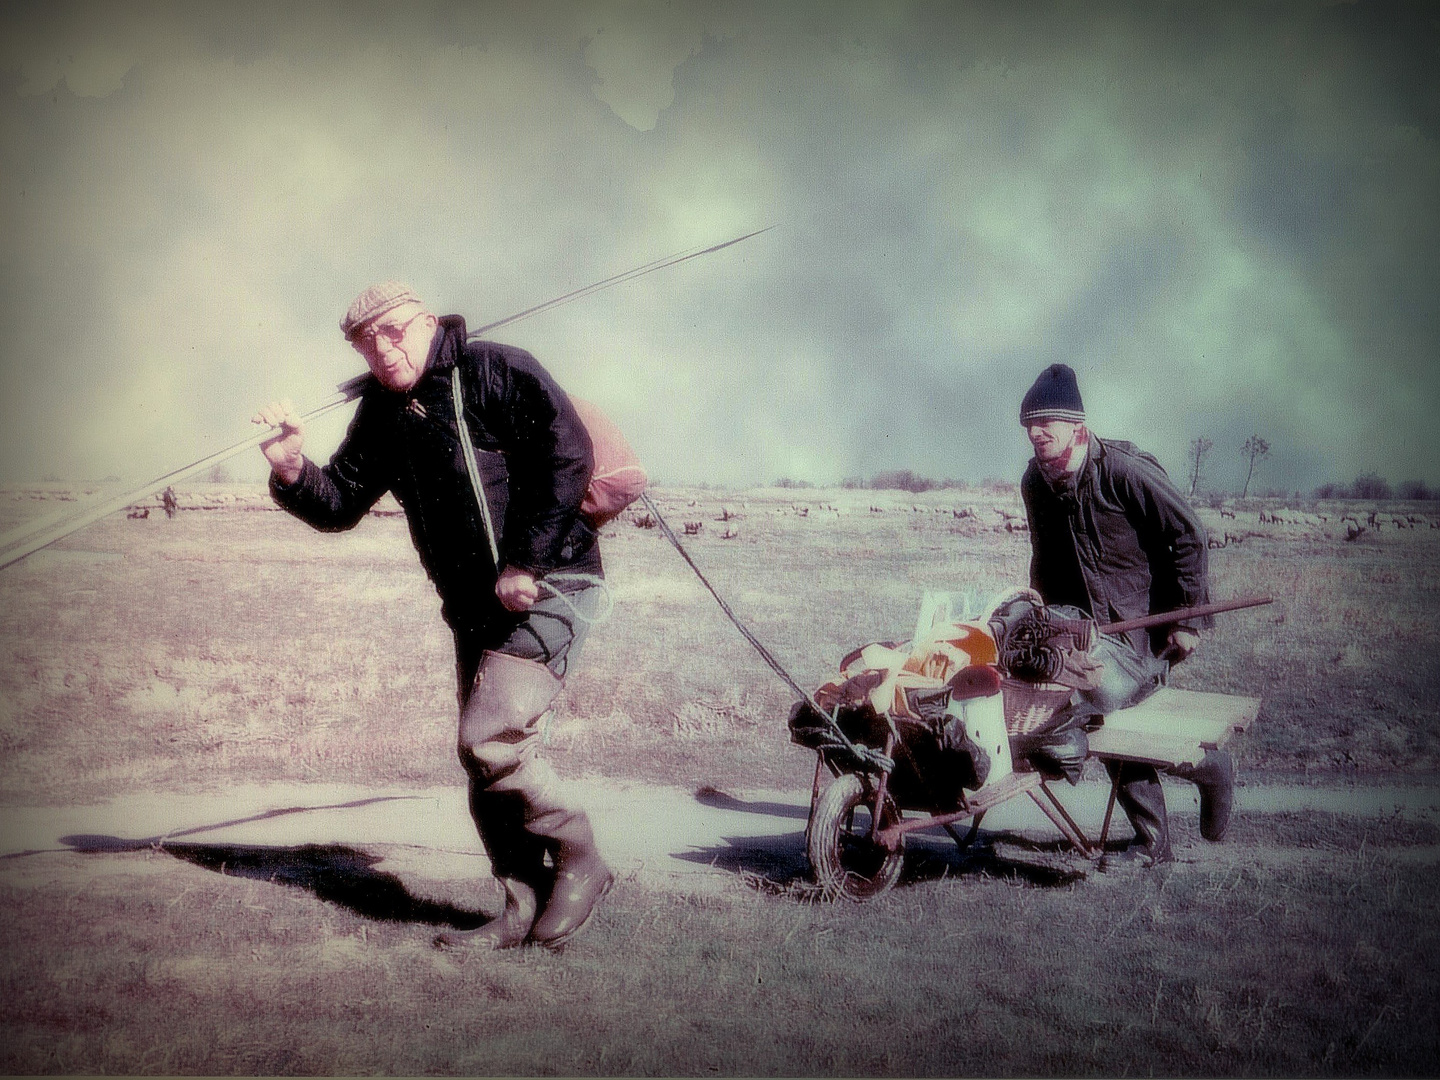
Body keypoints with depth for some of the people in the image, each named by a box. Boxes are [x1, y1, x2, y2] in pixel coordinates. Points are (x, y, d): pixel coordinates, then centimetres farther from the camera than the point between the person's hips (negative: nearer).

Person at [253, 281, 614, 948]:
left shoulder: (495, 370, -11)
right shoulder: (381, 416, 12)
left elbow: (568, 453, -21)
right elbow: (340, 505, 13)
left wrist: (524, 563, -23)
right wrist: (293, 472, -9)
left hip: (549, 584, -8)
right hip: (474, 607, 8)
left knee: (488, 739, -18)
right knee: (491, 760, 8)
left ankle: (579, 860, 0)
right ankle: (526, 910, 18)